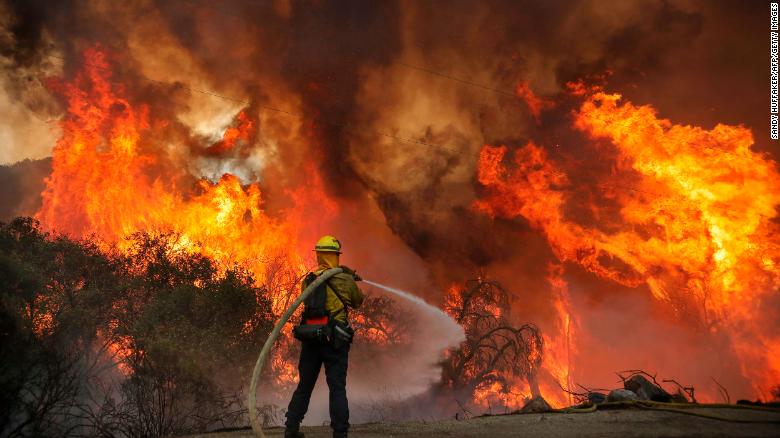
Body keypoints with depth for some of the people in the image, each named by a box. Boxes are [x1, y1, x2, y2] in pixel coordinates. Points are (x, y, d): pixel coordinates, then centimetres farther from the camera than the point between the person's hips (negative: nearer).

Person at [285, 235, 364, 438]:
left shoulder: (308, 280, 7)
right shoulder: (345, 280, -5)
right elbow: (357, 302, 10)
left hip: (310, 339, 4)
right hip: (334, 340, -4)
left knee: (304, 385, 16)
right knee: (337, 388, 0)